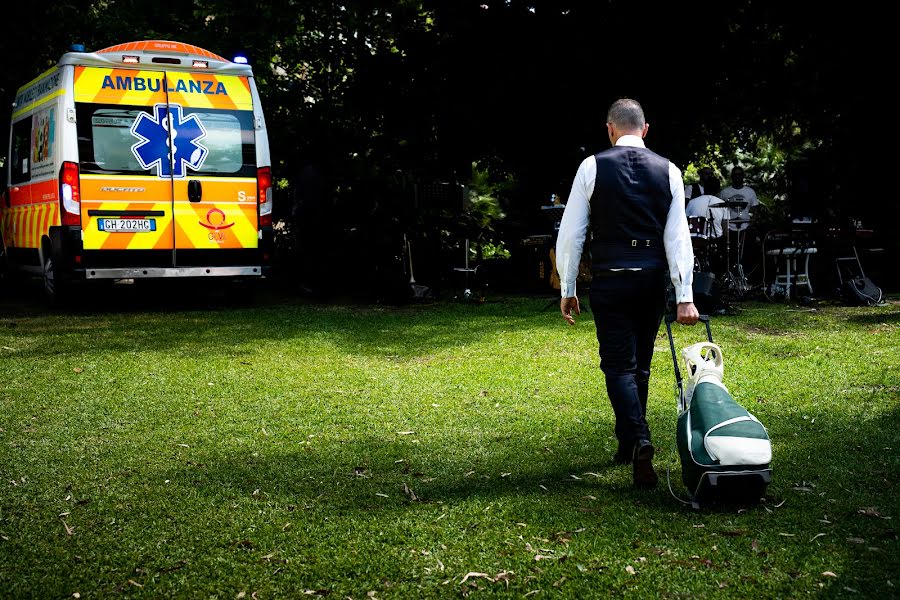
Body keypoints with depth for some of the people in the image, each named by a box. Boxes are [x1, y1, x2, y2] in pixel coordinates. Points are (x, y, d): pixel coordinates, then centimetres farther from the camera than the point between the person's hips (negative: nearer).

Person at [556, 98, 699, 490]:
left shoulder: (592, 167, -3)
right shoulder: (668, 171, 3)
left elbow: (571, 232, -3)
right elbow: (678, 237, -2)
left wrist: (567, 289, 4)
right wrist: (685, 296, -3)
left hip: (610, 281, -3)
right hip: (653, 280, 3)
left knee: (619, 366, 0)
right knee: (640, 365, 17)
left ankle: (639, 442, -20)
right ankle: (628, 444, 29)